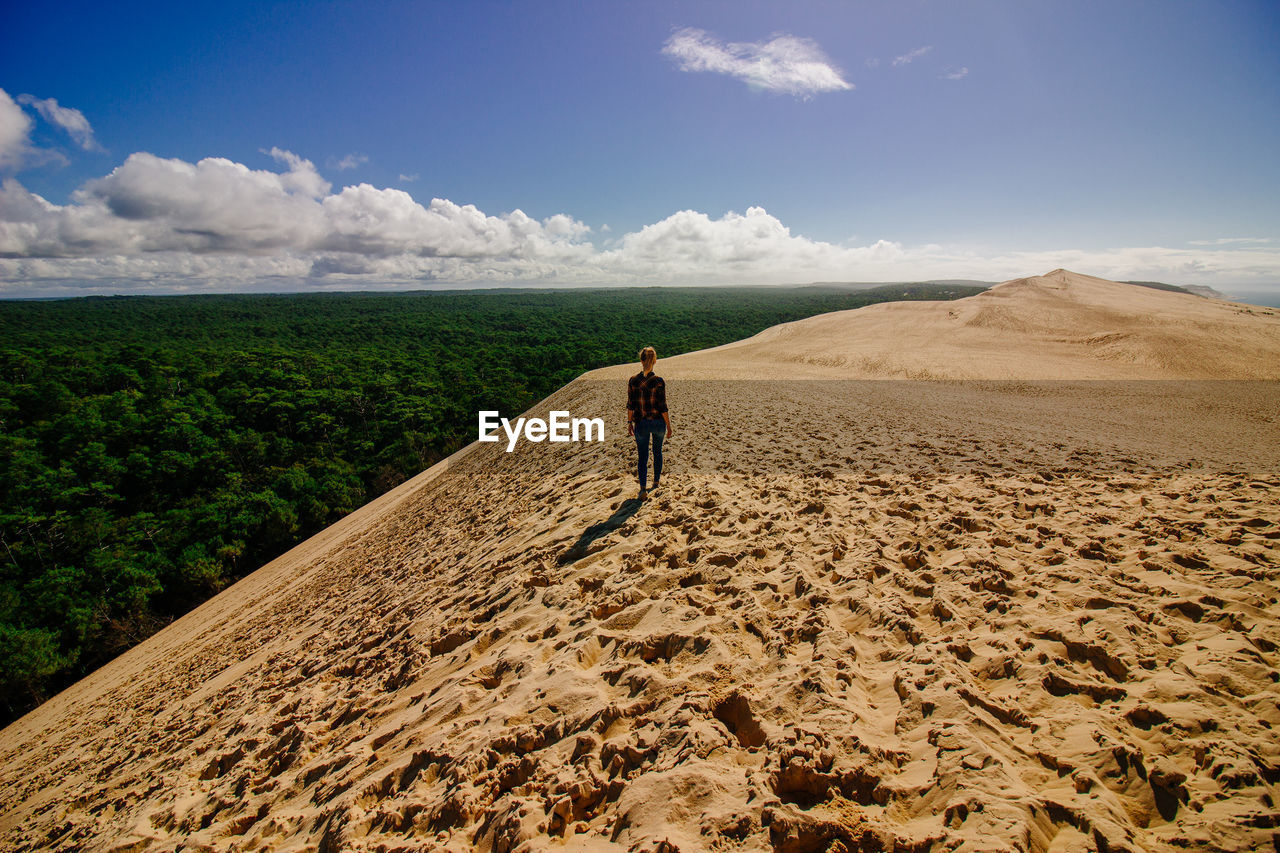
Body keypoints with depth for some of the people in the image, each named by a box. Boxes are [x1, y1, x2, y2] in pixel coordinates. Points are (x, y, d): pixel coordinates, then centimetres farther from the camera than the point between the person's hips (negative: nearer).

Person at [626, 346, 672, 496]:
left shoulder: (633, 381, -7)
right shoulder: (658, 381, -14)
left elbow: (630, 405, -2)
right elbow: (662, 406, -12)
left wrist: (629, 423, 8)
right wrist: (669, 426, -3)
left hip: (640, 423, 1)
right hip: (658, 422, -1)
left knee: (642, 456, 8)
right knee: (657, 451, 22)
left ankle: (643, 488, -2)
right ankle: (656, 481, 36)